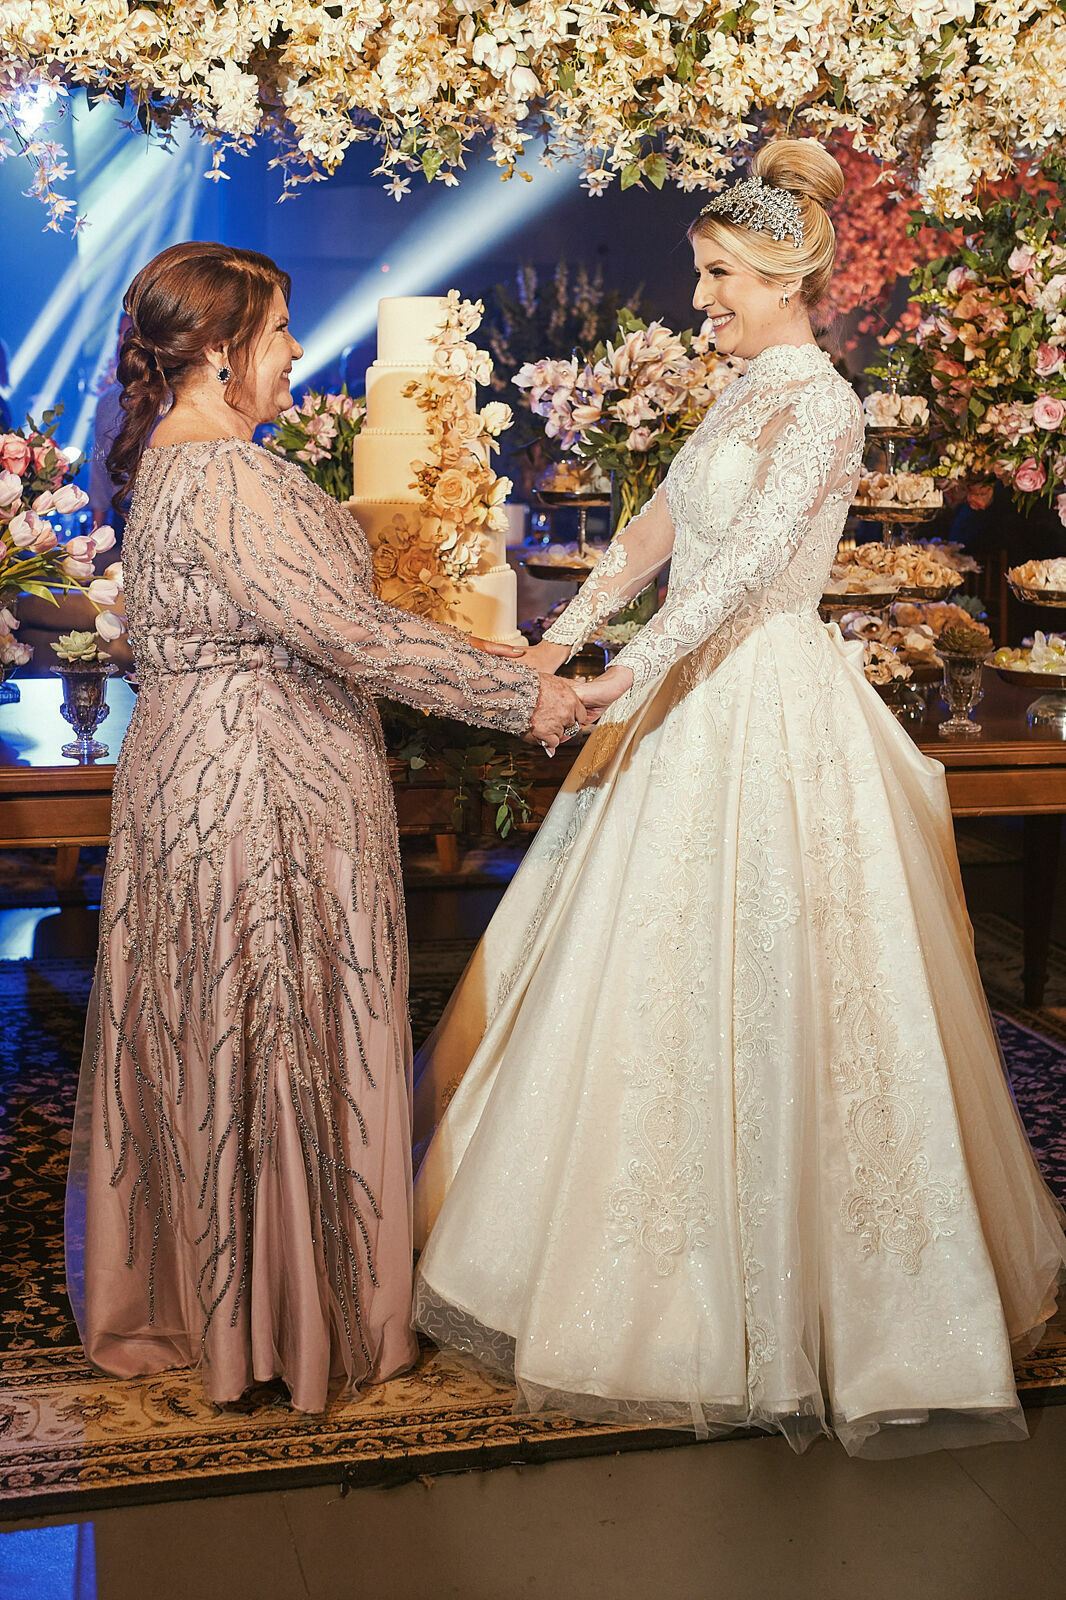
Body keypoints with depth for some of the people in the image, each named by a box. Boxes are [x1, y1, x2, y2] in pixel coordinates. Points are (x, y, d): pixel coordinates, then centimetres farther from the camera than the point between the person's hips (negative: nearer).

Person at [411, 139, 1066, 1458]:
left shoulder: (819, 406, -13)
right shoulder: (746, 393, 15)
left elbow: (747, 563, -23)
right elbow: (660, 524, 14)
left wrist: (630, 677, -26)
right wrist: (562, 639, 7)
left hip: (769, 703, -9)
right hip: (696, 691, 9)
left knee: (752, 979, -3)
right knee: (665, 970, 15)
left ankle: (783, 1286, 12)